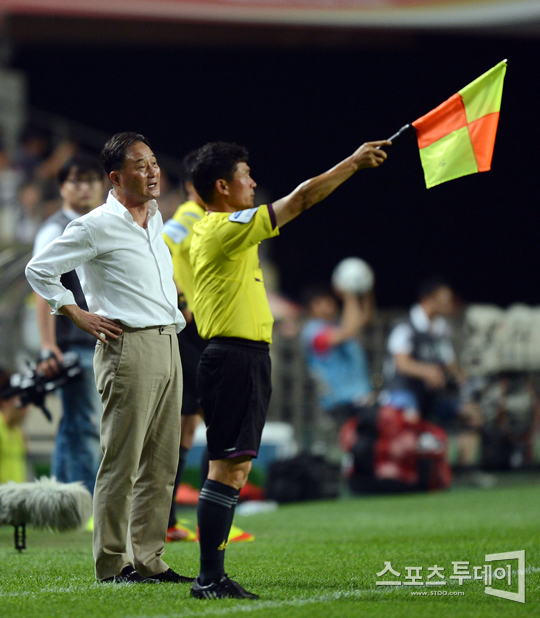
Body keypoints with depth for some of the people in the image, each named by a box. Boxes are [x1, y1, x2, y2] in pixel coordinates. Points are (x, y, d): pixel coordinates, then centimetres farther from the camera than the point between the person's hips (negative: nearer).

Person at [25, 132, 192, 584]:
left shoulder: (155, 218, 17)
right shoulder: (97, 226, -6)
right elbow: (40, 269, -4)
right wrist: (79, 316, -5)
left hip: (169, 347, 8)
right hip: (129, 347, -8)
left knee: (162, 463, 7)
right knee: (122, 462, -7)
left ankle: (149, 560, 11)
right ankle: (112, 564, -4)